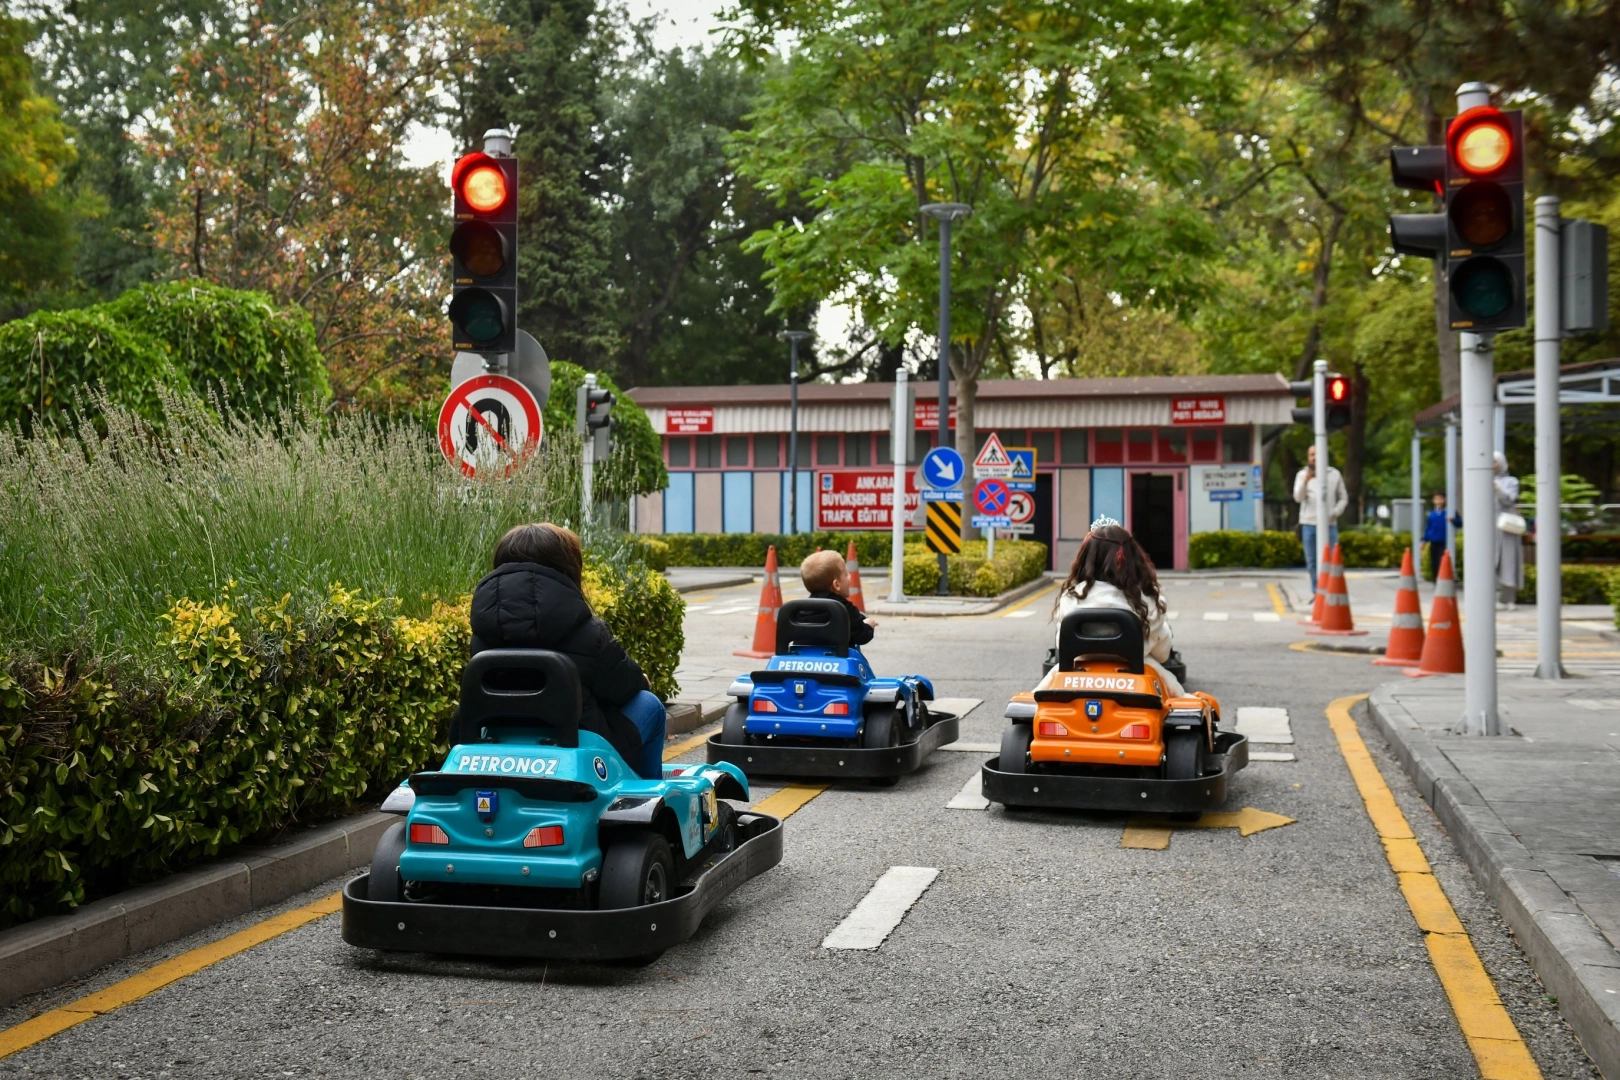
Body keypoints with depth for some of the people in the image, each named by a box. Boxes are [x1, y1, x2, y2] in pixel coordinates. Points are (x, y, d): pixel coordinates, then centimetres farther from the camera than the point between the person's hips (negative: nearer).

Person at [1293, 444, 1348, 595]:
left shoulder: (1334, 474, 8)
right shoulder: (1302, 475, 6)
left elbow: (1343, 498, 12)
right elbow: (1298, 497, -7)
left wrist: (1335, 513, -6)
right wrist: (1305, 481, -23)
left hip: (1329, 524, -1)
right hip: (1309, 524, 1)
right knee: (1311, 561, 4)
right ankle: (1316, 591, 12)